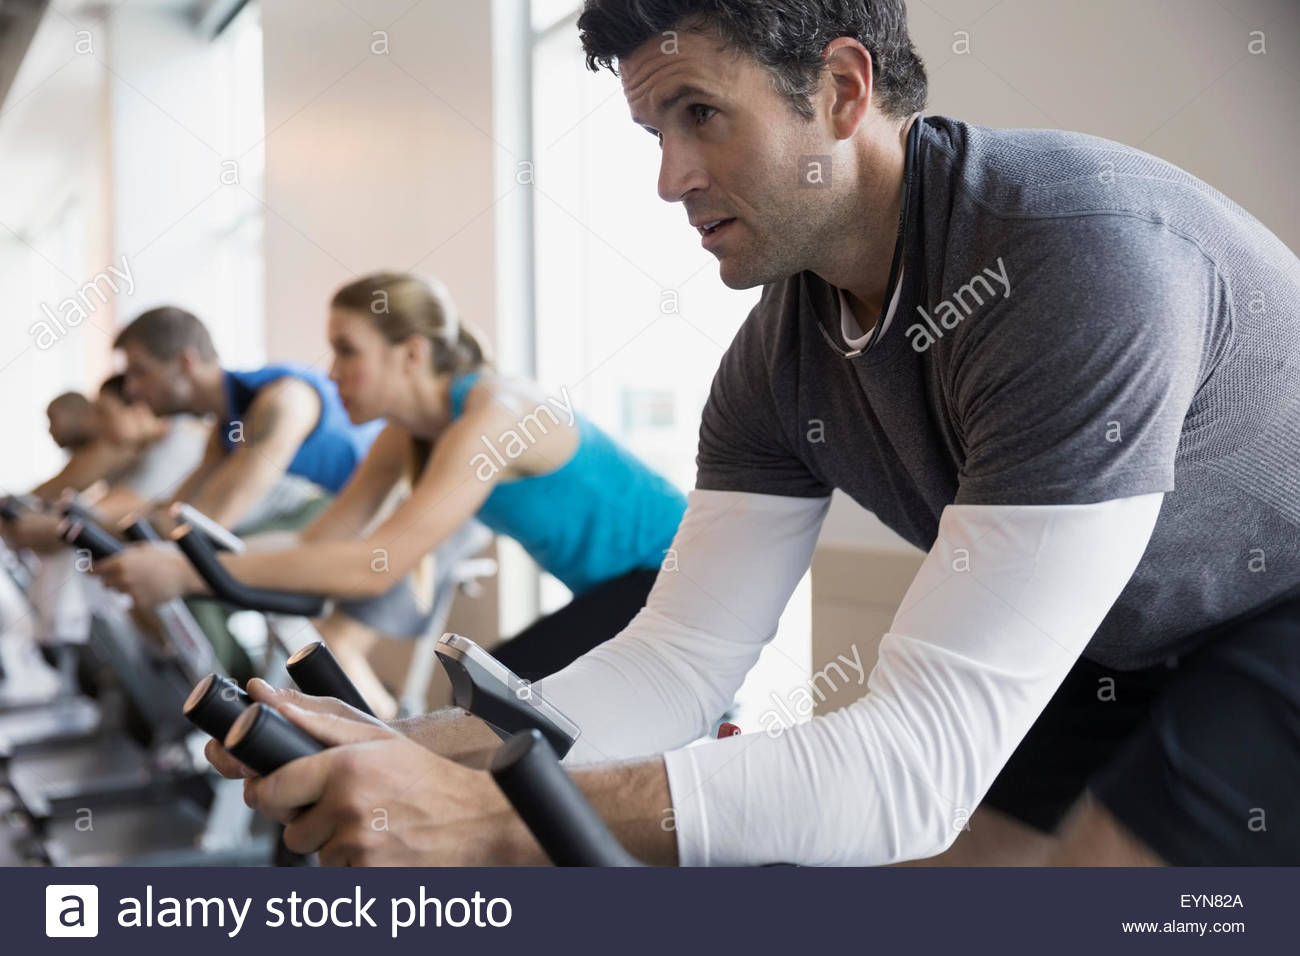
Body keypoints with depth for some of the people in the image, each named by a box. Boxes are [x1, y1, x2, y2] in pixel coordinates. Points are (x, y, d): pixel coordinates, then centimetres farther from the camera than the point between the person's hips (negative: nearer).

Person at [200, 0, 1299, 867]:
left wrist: (495, 820, -44)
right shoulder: (782, 352, -11)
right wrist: (407, 751, -27)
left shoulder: (1083, 251, -36)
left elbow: (928, 755, -40)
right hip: (1109, 650, 6)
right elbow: (684, 655, -11)